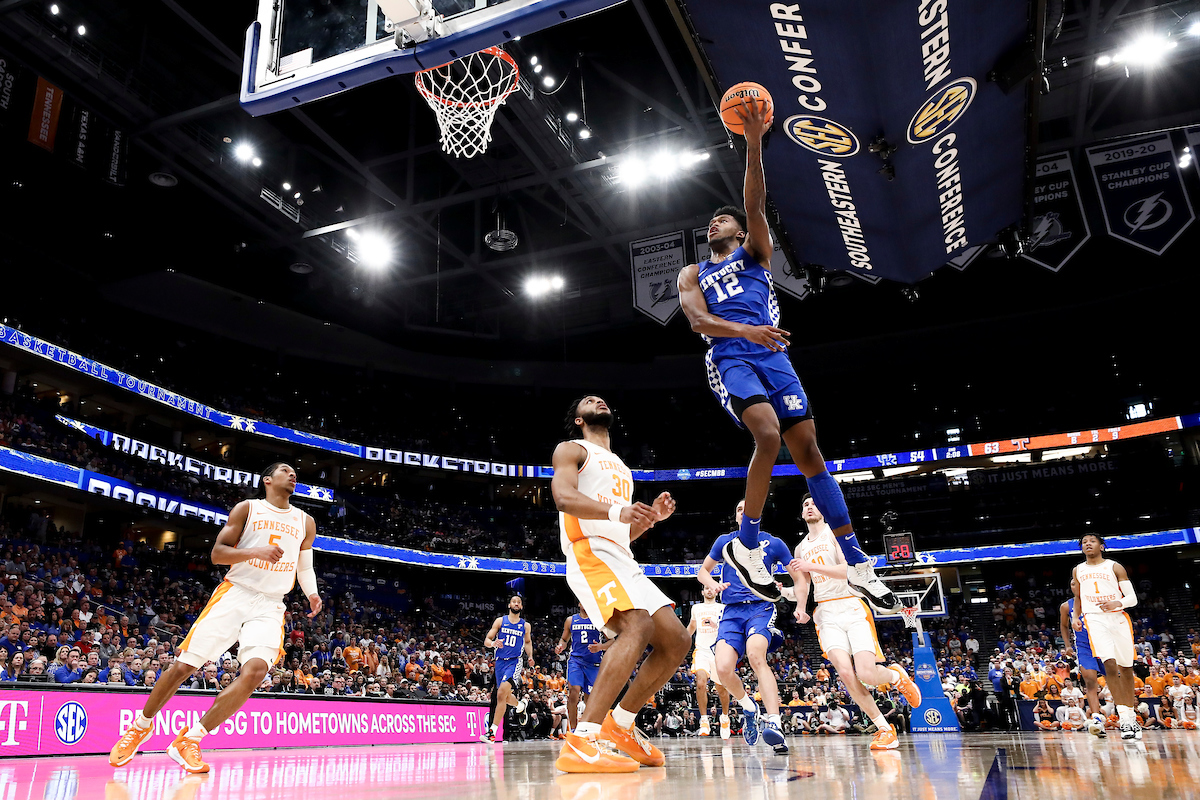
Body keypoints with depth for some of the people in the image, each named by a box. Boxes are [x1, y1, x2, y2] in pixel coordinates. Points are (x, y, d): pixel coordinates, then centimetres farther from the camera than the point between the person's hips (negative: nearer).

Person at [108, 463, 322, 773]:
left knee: (255, 671, -21)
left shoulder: (305, 522, 13)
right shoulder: (247, 509, 4)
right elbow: (217, 553, -1)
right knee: (184, 666, -3)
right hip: (234, 593, -2)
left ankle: (189, 740, -9)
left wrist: (312, 593, 5)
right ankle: (141, 725, 25)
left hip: (270, 605, 2)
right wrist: (255, 551, -18)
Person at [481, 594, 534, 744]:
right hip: (500, 661, 3)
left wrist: (530, 658, 6)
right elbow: (486, 640, 2)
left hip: (515, 662, -3)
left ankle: (492, 731, -20)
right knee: (506, 697, 14)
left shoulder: (526, 625, 6)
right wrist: (493, 643, -21)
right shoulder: (500, 621, 4)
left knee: (501, 693, -22)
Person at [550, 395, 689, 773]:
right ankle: (581, 741, -36)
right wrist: (616, 511, -29)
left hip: (622, 559, 9)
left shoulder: (621, 468, 32)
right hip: (590, 553, -9)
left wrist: (652, 516, 13)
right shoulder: (571, 450, 8)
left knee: (676, 640, 0)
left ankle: (619, 725, 11)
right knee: (639, 624, -32)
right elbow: (564, 497, -13)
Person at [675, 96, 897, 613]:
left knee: (808, 450, -5)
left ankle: (857, 564, -2)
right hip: (729, 358, -2)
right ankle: (745, 546, -15)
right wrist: (745, 331, -17)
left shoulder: (756, 252, 23)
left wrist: (754, 142, -5)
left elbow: (755, 203, 6)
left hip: (773, 355, 2)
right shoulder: (692, 274, 21)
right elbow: (697, 321, 1)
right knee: (768, 435, -28)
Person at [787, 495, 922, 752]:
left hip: (851, 607, -4)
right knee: (845, 672, -19)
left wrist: (811, 566, -20)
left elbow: (847, 569, -13)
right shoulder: (801, 548, 18)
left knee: (866, 673, -18)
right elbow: (802, 584, 24)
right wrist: (800, 608, 5)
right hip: (826, 613, 4)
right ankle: (884, 728, -3)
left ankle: (897, 676, 19)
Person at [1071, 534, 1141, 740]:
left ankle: (1131, 715, 21)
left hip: (1118, 617, 0)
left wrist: (1117, 603, -20)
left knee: (1126, 668, 7)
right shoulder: (1078, 571, 13)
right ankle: (1124, 718, -17)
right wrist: (1075, 617, 10)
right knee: (1110, 664, -17)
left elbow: (1132, 598, 0)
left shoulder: (1114, 567, 4)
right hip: (1094, 619, 0)